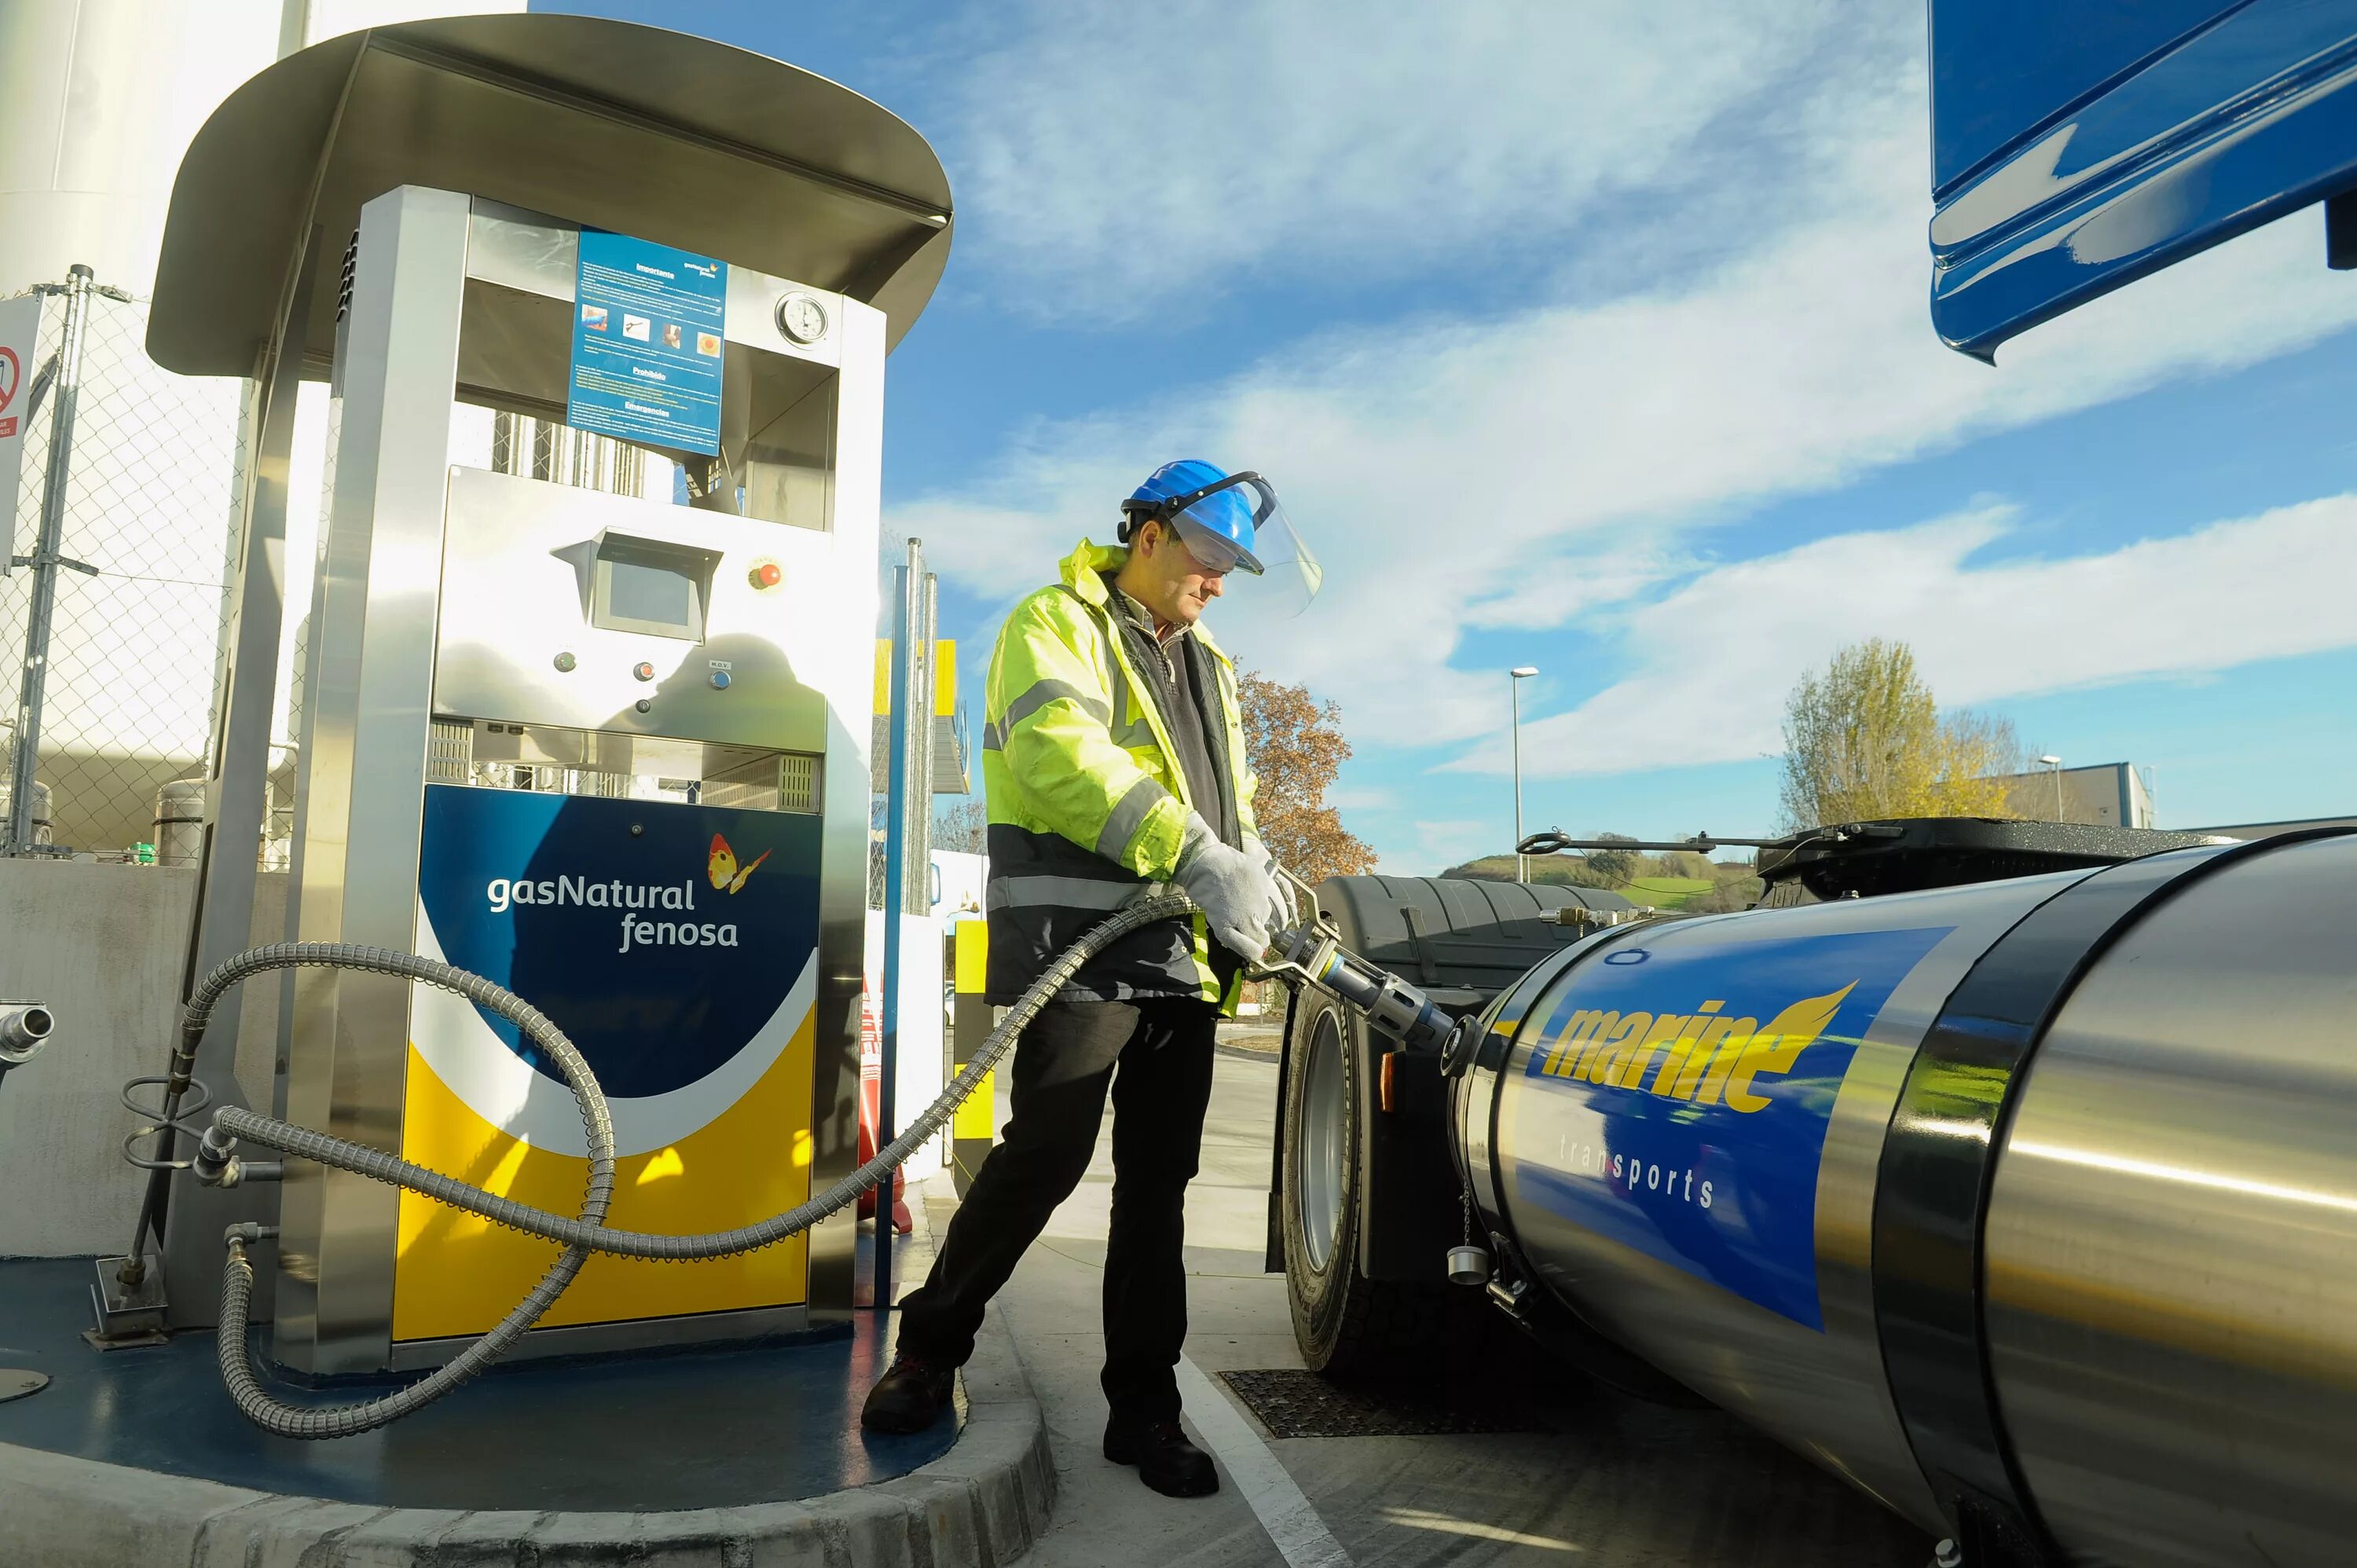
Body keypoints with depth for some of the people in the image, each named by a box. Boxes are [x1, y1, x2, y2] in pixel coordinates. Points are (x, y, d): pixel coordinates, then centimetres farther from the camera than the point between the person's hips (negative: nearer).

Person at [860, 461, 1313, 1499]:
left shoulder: (1208, 668, 24)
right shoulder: (1058, 624, 1)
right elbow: (1059, 752, -18)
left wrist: (1252, 870, 2)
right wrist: (1195, 853, -25)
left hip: (1182, 957, 7)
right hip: (1078, 945, -7)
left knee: (1157, 1183, 8)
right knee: (1046, 1157, -9)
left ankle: (1142, 1406, 18)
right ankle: (929, 1349, 14)